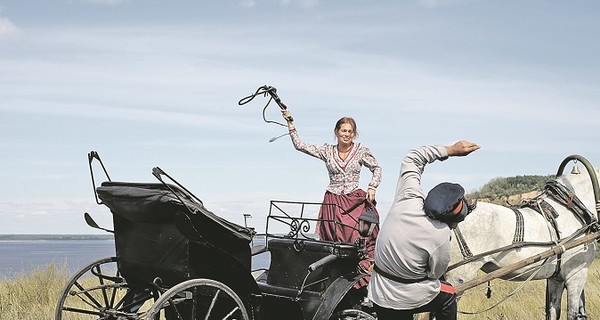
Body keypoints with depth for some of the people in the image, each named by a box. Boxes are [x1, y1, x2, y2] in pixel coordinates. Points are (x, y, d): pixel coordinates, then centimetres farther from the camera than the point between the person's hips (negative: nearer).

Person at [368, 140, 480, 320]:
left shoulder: (408, 197, -14)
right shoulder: (441, 236, -25)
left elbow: (412, 159, 2)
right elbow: (436, 272, -7)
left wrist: (450, 150, 2)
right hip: (413, 298, -4)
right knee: (448, 296, 28)